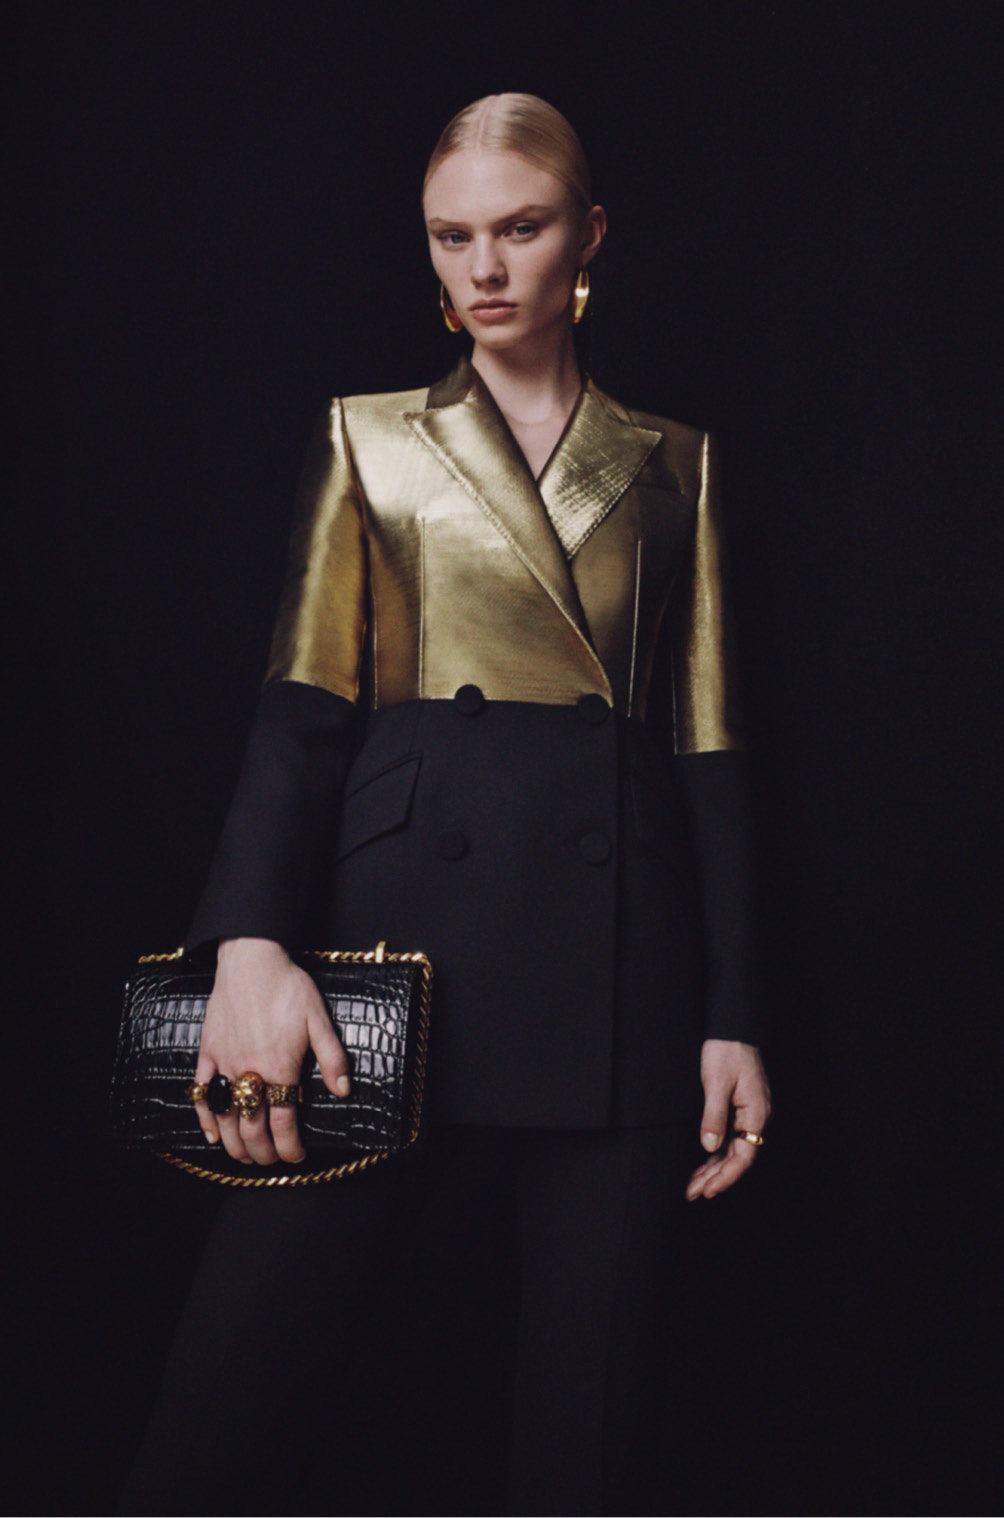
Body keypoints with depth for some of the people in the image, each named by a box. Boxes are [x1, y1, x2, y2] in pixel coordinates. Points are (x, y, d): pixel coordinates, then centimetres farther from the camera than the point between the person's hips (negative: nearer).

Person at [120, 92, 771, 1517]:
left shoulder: (670, 464, 15)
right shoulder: (371, 438, 14)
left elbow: (708, 748, 11)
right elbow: (303, 710, 4)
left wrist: (733, 1017, 3)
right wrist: (251, 944, -13)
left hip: (620, 963, 1)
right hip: (405, 937, 0)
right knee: (238, 1380, -6)